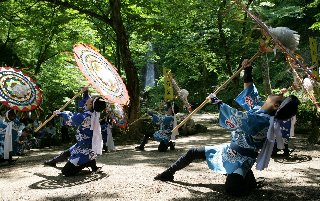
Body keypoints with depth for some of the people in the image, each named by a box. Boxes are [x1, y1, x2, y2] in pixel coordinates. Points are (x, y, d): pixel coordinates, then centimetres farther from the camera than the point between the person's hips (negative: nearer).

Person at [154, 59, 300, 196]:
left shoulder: (262, 121, -29)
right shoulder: (260, 108, -3)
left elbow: (234, 116, -25)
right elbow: (249, 92, 13)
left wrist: (216, 101, -13)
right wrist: (248, 71, 4)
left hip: (240, 161, -9)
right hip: (230, 150, 9)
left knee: (232, 189, -30)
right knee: (193, 153, 9)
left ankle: (249, 181, 6)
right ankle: (169, 173, 27)